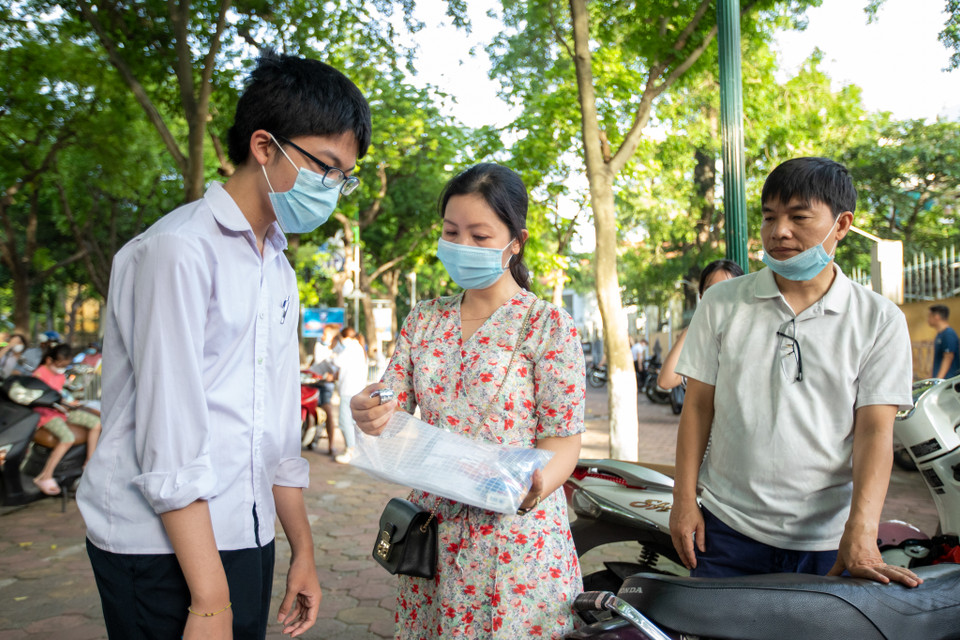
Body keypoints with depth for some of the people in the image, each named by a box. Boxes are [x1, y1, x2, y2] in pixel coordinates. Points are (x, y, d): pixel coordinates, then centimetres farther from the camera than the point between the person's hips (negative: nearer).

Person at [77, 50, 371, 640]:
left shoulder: (280, 270, 13)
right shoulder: (179, 249, -13)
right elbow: (170, 441, -19)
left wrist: (303, 549, 15)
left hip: (246, 541, 8)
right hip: (163, 550, -7)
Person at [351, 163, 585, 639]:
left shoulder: (548, 325, -6)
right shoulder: (423, 320, 8)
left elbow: (564, 437, -9)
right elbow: (392, 403, 6)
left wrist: (533, 486, -30)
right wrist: (369, 413, -19)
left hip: (516, 535, -4)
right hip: (434, 527, 4)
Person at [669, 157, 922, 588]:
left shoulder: (880, 320, 0)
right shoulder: (721, 303, 2)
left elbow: (875, 430, -5)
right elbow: (698, 405, 3)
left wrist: (860, 533, -15)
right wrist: (684, 500, 0)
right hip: (727, 527, 1)